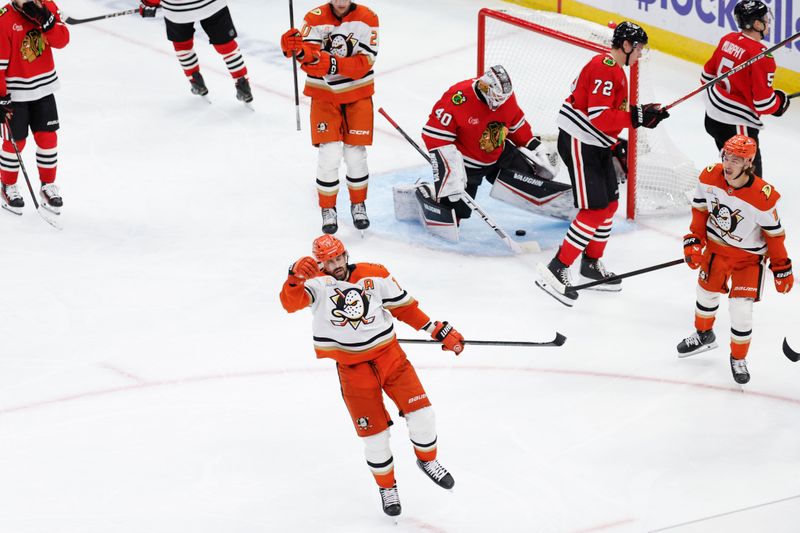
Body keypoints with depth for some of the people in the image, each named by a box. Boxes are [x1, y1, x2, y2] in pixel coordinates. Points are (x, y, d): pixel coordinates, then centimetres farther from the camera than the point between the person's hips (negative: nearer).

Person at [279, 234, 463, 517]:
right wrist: (296, 277, -48)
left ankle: (427, 459, 25)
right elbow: (290, 303, -28)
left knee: (420, 410, -4)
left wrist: (441, 331, 5)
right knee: (374, 432, 0)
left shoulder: (374, 275, -4)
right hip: (352, 367, -2)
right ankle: (387, 487, 23)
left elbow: (405, 307, 5)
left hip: (389, 354, 2)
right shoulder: (317, 283, -10)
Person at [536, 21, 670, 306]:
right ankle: (555, 271, -12)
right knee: (594, 210, -13)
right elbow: (599, 117, -25)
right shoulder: (603, 68, -19)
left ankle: (591, 263, 31)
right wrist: (638, 116, -24)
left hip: (598, 145, 11)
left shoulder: (616, 70, 15)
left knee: (610, 204, 16)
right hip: (579, 143, -11)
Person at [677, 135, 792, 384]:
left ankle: (738, 358, 18)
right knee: (707, 291, 20)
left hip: (749, 256, -4)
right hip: (716, 246, 4)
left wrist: (782, 268, -10)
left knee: (741, 309, -7)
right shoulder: (710, 177, -19)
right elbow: (700, 209, -1)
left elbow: (774, 234, -18)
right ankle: (704, 335, 51)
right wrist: (694, 240, -4)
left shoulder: (763, 197, -32)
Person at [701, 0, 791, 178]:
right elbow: (764, 104, -21)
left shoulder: (728, 40, 2)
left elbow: (708, 75, 14)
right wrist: (780, 102, 0)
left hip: (712, 116, 9)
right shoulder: (761, 57, -22)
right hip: (736, 125, -9)